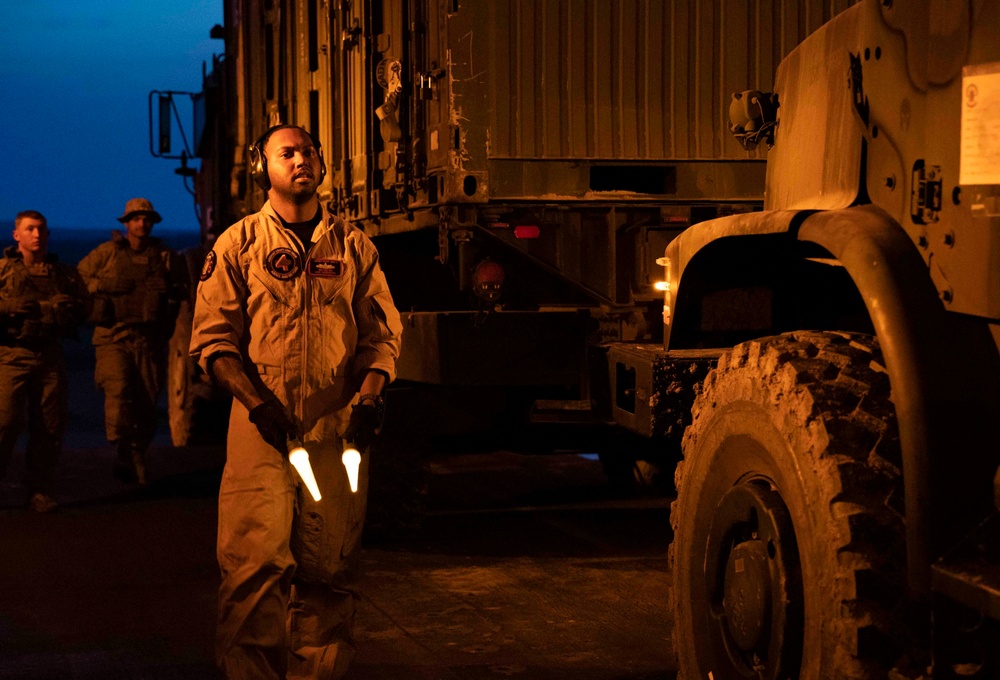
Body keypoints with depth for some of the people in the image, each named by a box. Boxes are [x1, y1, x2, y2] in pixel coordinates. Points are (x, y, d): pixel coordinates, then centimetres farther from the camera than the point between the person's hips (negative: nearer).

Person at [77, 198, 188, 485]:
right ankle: (125, 450, -19)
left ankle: (135, 458, 17)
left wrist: (169, 288, -1)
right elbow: (78, 278, 7)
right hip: (113, 335, -2)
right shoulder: (107, 253, 7)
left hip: (150, 339, 2)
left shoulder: (166, 257, 12)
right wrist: (105, 285, -8)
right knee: (118, 389, -21)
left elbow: (185, 288, 20)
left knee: (146, 400, 3)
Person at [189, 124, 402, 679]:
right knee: (255, 564, -8)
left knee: (329, 570, 2)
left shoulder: (353, 246, 13)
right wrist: (257, 403, -10)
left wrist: (370, 396, -6)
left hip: (337, 427, 2)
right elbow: (214, 338, 3)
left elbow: (382, 332, 12)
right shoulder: (238, 245, 7)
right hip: (262, 426, -2)